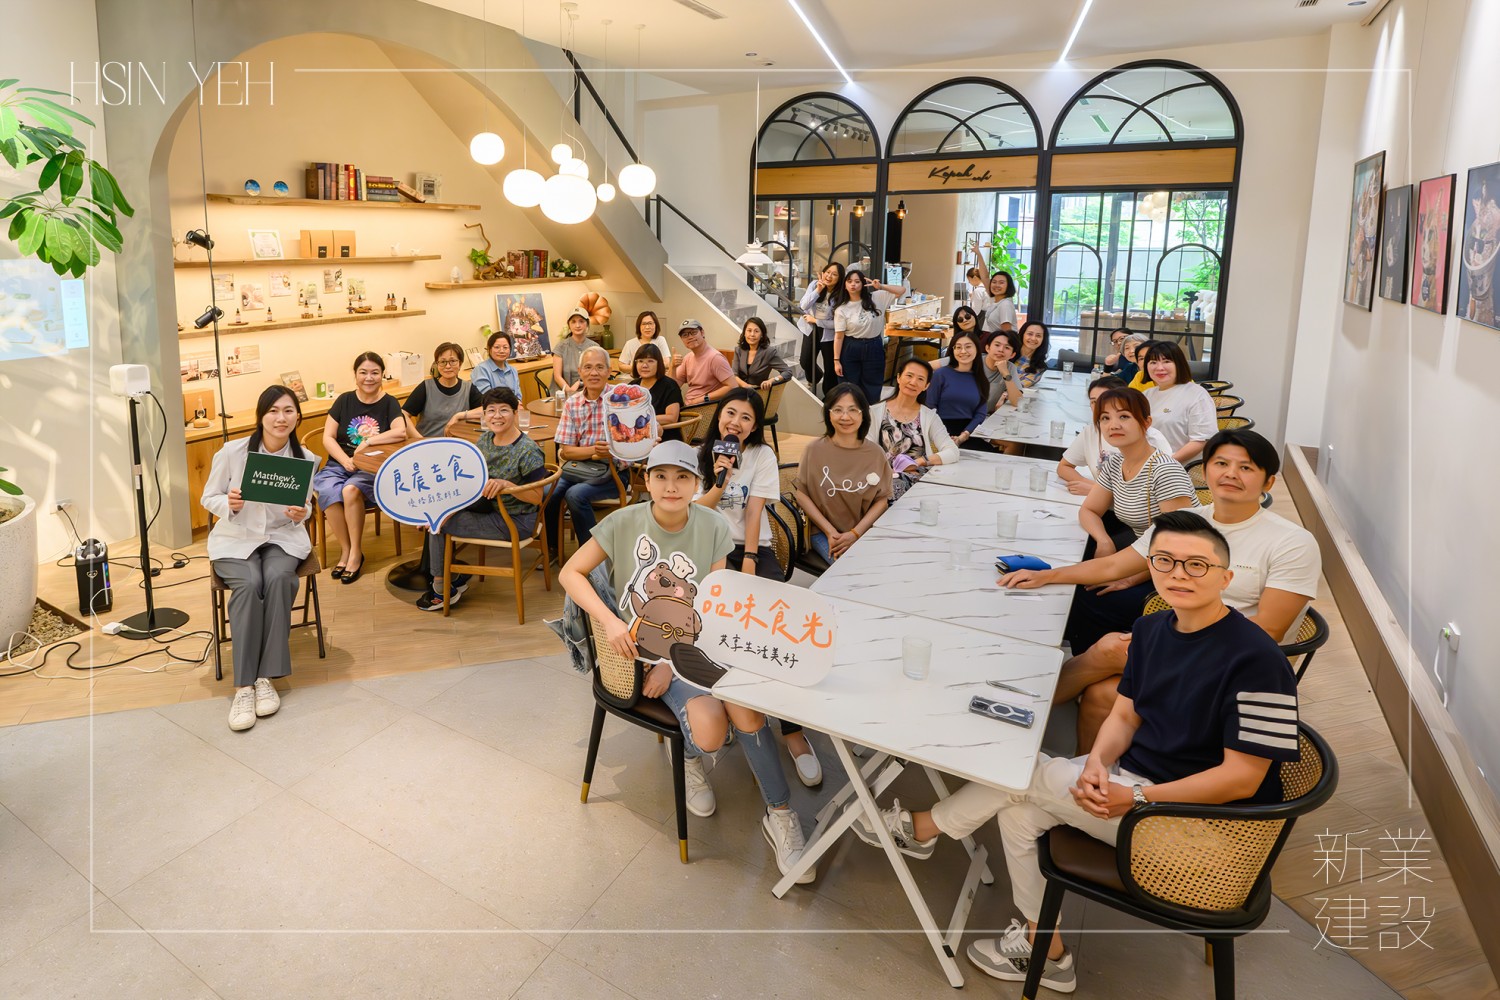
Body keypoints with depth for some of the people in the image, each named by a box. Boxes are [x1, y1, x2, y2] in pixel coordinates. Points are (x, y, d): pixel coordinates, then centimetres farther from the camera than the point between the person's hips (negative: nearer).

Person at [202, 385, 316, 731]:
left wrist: (301, 513, -16)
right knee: (248, 585, -31)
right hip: (236, 539, -1)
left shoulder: (304, 458, -5)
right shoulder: (232, 452, -10)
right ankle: (243, 686, -25)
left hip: (282, 537, 1)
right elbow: (208, 498, 1)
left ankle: (266, 677, -23)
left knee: (278, 580, -32)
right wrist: (230, 504, -22)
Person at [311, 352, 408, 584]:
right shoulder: (344, 400, 7)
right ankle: (346, 550, -13)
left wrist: (368, 442, -20)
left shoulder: (389, 403, 2)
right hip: (338, 464, 2)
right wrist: (345, 460, -13)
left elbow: (401, 432, -16)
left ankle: (355, 553, -18)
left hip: (372, 469, -2)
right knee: (329, 493, -30)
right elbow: (328, 438, 2)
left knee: (351, 491, -33)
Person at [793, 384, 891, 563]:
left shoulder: (875, 453, 2)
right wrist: (830, 531, -10)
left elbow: (882, 499, 2)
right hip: (823, 532, -2)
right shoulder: (814, 450, -4)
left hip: (865, 531, 3)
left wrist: (855, 533, -10)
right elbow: (802, 494, -2)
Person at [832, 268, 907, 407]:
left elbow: (901, 290, -3)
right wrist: (836, 361, -9)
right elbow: (839, 336, -6)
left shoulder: (876, 298, -3)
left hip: (873, 348, 1)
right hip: (851, 350, -1)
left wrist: (881, 286, -18)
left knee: (872, 389, 10)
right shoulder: (842, 309, -6)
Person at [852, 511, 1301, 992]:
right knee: (1018, 808, -8)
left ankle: (922, 828, 12)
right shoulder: (1152, 630, 3)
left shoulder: (1255, 659, -22)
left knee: (1020, 771, -13)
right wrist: (1096, 764, -15)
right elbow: (1124, 716, 7)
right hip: (1132, 776, 7)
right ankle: (1045, 949, 12)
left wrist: (1135, 798, -24)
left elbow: (1241, 777, -21)